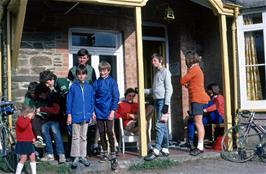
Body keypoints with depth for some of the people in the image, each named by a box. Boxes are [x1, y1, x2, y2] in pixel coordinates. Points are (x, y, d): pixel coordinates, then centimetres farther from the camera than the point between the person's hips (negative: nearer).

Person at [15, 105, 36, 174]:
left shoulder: (28, 120, 14)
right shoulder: (20, 119, -15)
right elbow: (23, 126, -38)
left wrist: (33, 137, 12)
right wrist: (28, 118, -29)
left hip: (29, 142, 9)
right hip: (22, 143, -9)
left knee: (32, 156, 11)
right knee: (23, 158, -8)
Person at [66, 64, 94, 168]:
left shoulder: (89, 87, 4)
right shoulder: (73, 87, -3)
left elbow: (92, 101, 9)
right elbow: (69, 101, -2)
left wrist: (92, 113, 4)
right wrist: (69, 115, -6)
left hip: (86, 116, 3)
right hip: (75, 116, -2)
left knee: (84, 137, 12)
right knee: (76, 137, 4)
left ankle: (83, 156, 21)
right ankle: (76, 157, 11)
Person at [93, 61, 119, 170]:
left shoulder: (112, 82, -2)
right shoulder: (96, 83, 6)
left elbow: (115, 97, -4)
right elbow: (93, 98, 8)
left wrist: (113, 110, -11)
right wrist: (93, 111, 2)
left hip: (109, 111, -3)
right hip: (99, 112, 3)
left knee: (109, 132, -7)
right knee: (101, 132, 10)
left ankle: (113, 156, -2)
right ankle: (104, 153, 24)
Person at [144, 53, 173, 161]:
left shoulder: (165, 72, -3)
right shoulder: (157, 73, 21)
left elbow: (169, 89, -11)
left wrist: (166, 104, -17)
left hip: (163, 101, -8)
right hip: (157, 101, 8)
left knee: (160, 125, -13)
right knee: (163, 126, 9)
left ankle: (156, 150, -16)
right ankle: (165, 149, 13)